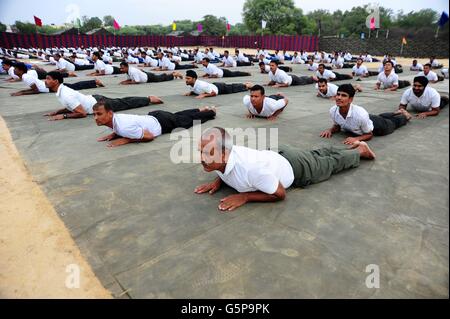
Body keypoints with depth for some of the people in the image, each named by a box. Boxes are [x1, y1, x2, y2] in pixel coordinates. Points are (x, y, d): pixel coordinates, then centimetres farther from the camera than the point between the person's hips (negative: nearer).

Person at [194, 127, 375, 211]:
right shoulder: (219, 157, -24)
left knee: (332, 163, 23)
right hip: (278, 155, 6)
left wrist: (245, 197, -36)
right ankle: (352, 146, 55)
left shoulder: (252, 168, -46)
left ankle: (360, 150, 49)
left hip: (296, 168, -6)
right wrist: (219, 181, -16)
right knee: (318, 156, 31)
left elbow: (280, 194, -29)